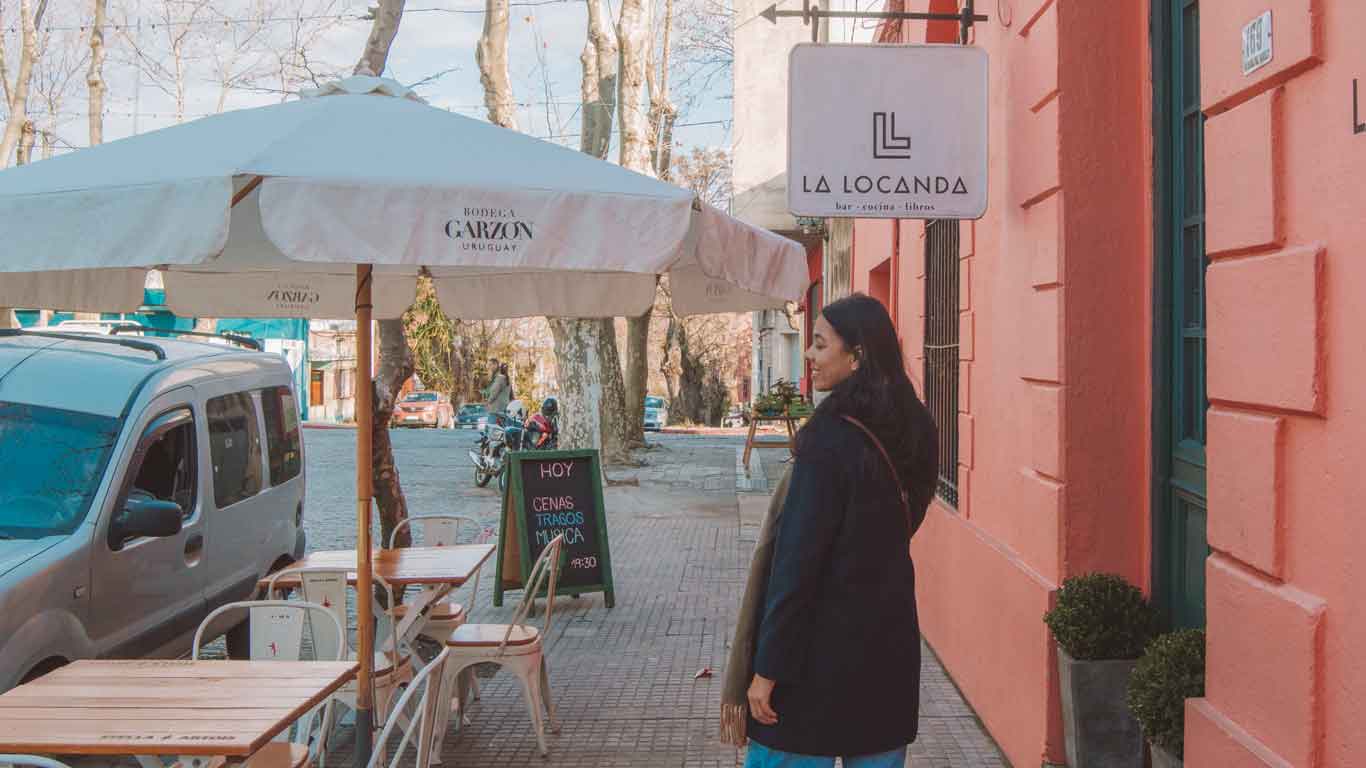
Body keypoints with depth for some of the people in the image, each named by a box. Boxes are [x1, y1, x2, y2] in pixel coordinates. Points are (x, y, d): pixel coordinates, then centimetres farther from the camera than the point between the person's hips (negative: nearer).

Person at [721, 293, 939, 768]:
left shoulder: (831, 437, -19)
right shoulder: (912, 429, 2)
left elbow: (798, 559, -19)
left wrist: (767, 669, -14)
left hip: (824, 647, -7)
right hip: (892, 641, 7)